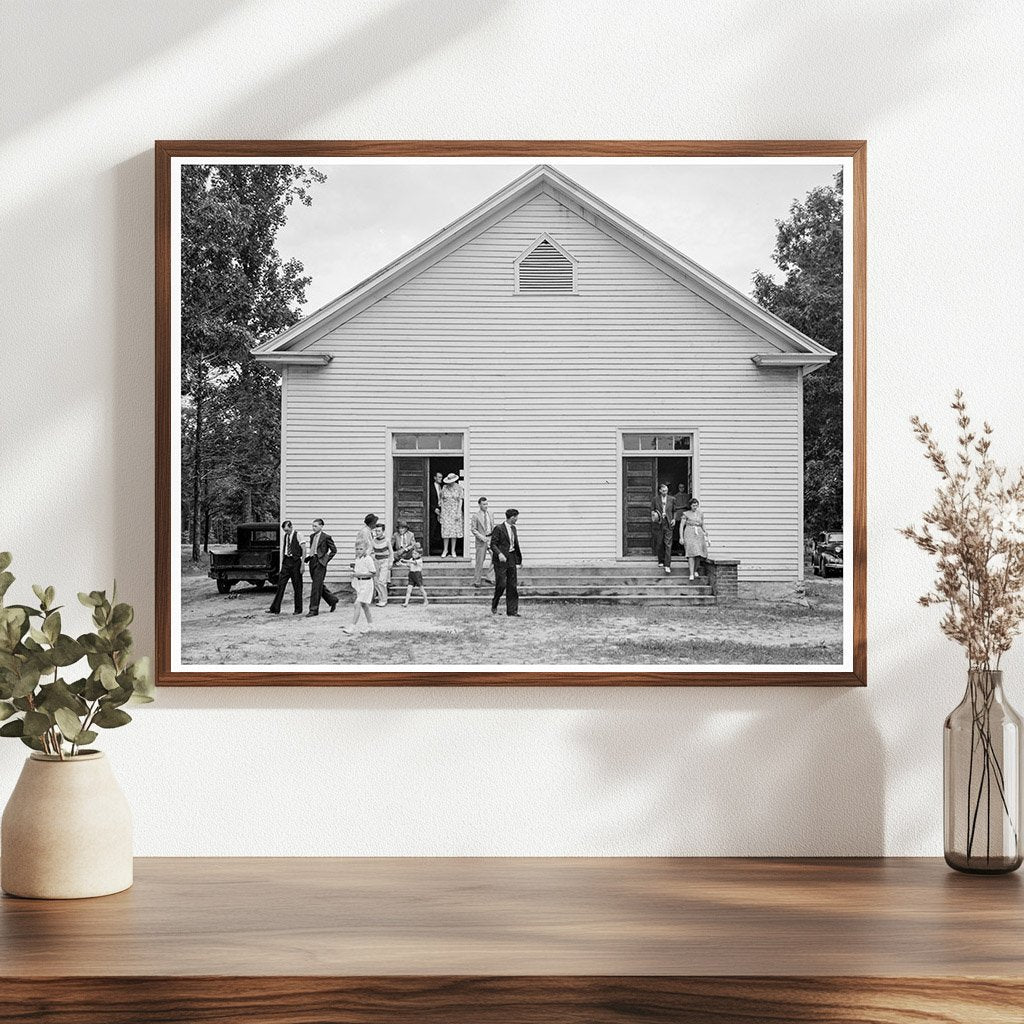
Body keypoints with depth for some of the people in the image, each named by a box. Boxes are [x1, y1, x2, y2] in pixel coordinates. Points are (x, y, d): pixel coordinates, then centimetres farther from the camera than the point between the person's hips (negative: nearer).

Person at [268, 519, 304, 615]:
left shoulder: (297, 536, -7)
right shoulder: (284, 536, 10)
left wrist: (302, 565, -12)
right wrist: (281, 565, 13)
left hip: (295, 561, -5)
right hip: (286, 561, 5)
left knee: (297, 586, 2)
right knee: (280, 584, 1)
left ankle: (298, 610, 11)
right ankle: (275, 609, 1)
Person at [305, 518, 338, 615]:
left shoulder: (326, 537, -6)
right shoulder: (312, 536, 14)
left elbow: (334, 550, -2)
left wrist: (326, 559, -7)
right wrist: (307, 558, 9)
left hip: (320, 563, -7)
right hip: (312, 562, 7)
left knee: (316, 586, -9)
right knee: (320, 585, 13)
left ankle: (314, 609, -6)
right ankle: (333, 599, 33)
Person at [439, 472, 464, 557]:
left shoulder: (459, 488, -1)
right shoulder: (444, 488, 5)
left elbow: (460, 501, -3)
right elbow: (442, 500, 9)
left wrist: (458, 513, -9)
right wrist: (442, 511, 1)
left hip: (455, 510, -1)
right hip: (446, 510, 1)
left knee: (454, 530, 1)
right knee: (445, 530, -4)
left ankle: (453, 551, 7)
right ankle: (445, 550, 4)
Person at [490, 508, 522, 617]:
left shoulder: (513, 529, 14)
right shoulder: (499, 529, -9)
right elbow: (493, 544, -11)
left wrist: (518, 559, 19)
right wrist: (499, 554, -27)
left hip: (512, 559, 7)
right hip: (501, 560, -7)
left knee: (513, 585, 4)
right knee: (501, 584, -10)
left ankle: (512, 610, 7)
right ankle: (494, 606, 9)